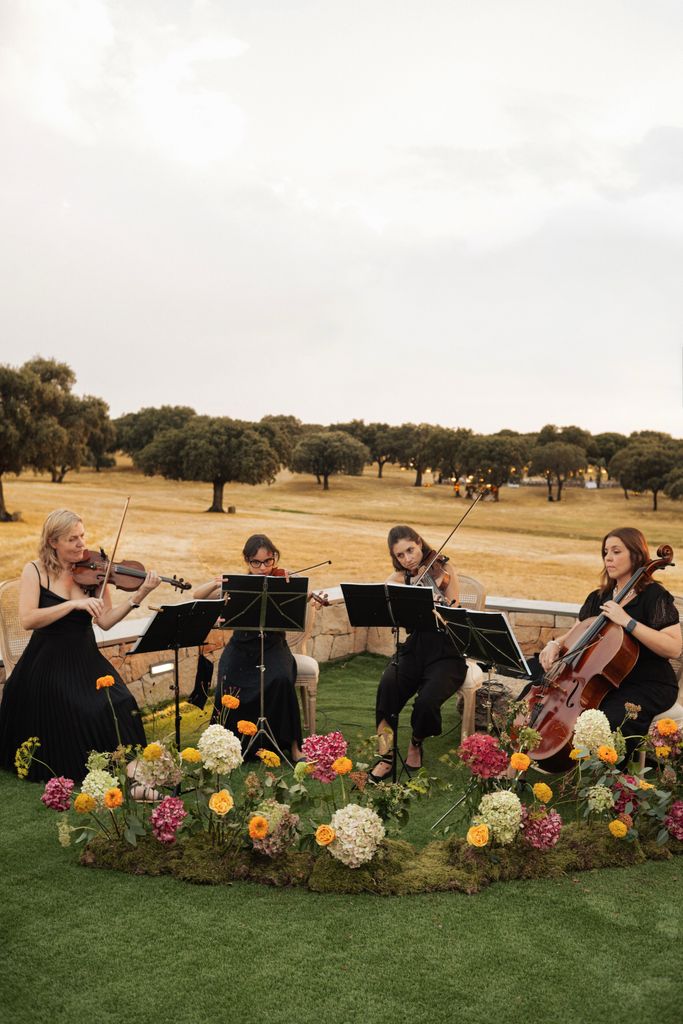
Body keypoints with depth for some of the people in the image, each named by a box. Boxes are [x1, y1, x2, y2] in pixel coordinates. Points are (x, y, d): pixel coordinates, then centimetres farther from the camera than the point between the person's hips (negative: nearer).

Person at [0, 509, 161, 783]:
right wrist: (74, 604, -26)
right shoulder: (35, 571, -4)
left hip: (86, 660, 2)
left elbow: (105, 621, -3)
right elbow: (27, 619, -18)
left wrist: (138, 596, -15)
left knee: (119, 707, -19)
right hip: (48, 663, -2)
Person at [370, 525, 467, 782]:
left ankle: (416, 743, 4)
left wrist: (440, 594, -26)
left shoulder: (444, 575, -3)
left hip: (445, 655, -2)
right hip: (413, 651, 2)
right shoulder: (398, 579, 6)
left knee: (427, 700, -29)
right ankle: (387, 755, -16)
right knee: (387, 687, -30)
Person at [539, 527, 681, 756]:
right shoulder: (599, 597, 12)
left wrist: (627, 621, -25)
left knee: (609, 720, -34)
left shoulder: (654, 596, -9)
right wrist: (556, 644, -2)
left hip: (648, 686, -7)